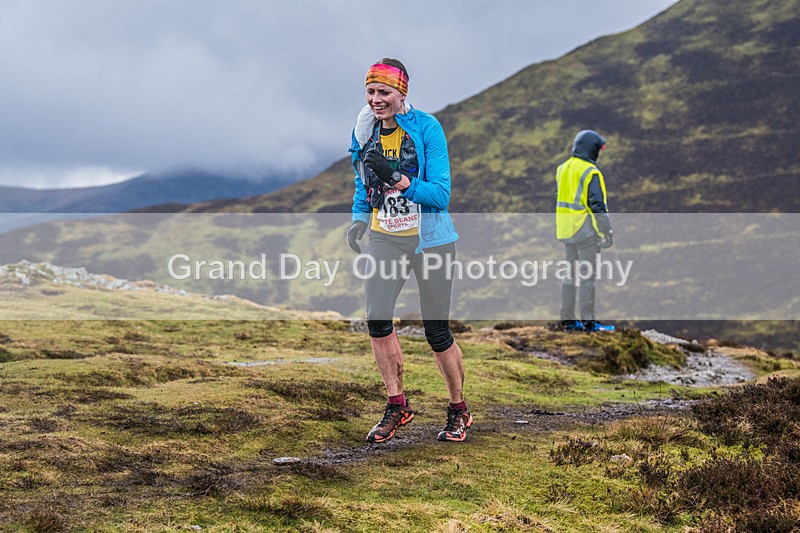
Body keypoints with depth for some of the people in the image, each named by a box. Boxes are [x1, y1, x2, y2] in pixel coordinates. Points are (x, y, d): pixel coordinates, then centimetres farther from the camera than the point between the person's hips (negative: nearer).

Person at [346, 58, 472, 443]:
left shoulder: (426, 128, -13)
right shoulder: (364, 131, 3)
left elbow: (440, 195, -17)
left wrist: (396, 179, -29)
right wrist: (360, 220, 2)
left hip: (430, 240, -4)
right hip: (385, 239, 4)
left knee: (437, 332, 1)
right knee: (377, 319, -15)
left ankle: (459, 411, 22)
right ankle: (397, 405, 2)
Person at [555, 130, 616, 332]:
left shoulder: (562, 169, 10)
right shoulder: (590, 173, -15)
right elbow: (598, 205, -17)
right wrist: (606, 231, -12)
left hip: (566, 231, 8)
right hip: (585, 232, -8)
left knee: (570, 273, 13)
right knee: (587, 275, -4)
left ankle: (567, 319, 16)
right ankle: (588, 321, -2)